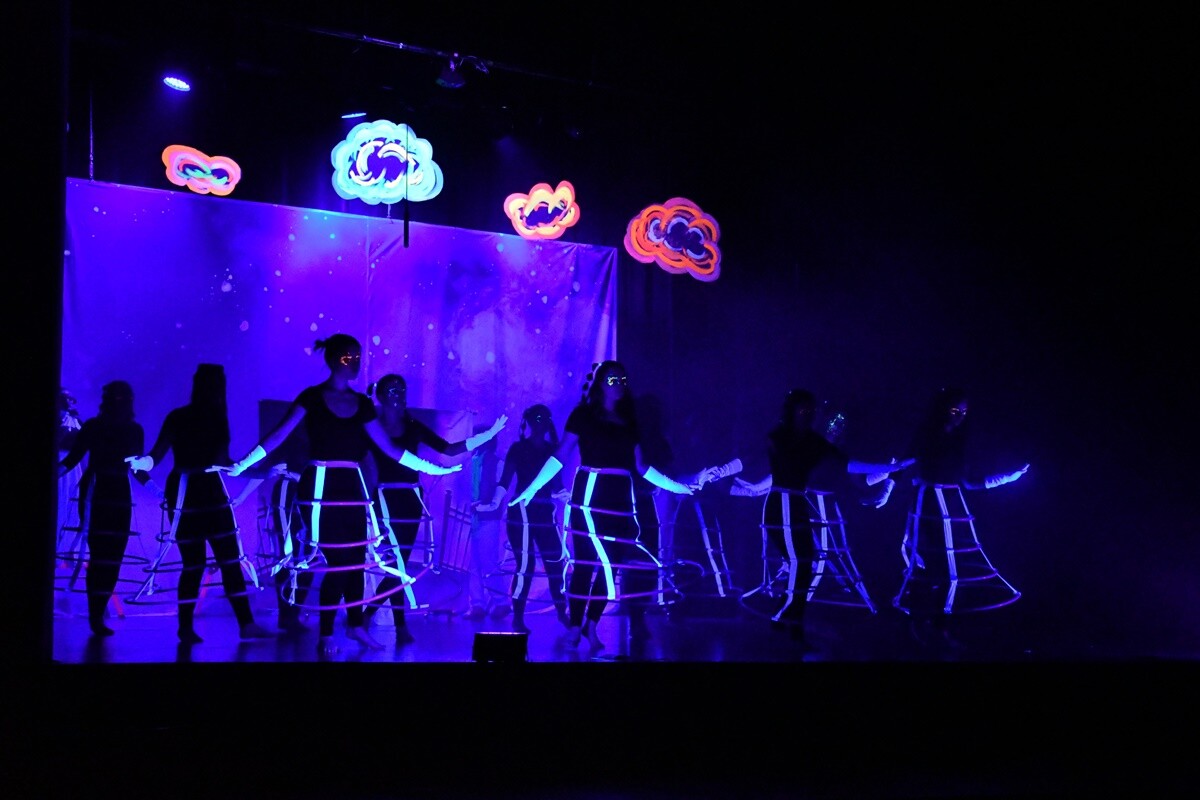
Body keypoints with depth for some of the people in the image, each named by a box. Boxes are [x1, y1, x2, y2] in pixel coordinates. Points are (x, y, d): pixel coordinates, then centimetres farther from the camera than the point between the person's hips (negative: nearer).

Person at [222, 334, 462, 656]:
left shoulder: (362, 403, 11)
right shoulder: (312, 397, -4)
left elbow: (389, 447, 14)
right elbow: (278, 435, -9)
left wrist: (432, 468, 13)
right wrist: (240, 465, -18)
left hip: (351, 487, 5)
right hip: (321, 487, -5)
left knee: (356, 557, 7)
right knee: (337, 560, -9)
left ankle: (355, 624, 26)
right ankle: (324, 636, 4)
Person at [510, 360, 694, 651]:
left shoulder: (628, 421, 16)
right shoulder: (583, 415, 1)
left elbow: (640, 466, 17)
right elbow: (561, 456, -5)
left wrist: (678, 487, 17)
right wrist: (533, 487, -13)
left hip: (620, 499, 5)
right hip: (590, 496, -5)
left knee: (609, 564, 1)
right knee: (586, 562, -7)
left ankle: (591, 625, 10)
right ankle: (574, 627, 0)